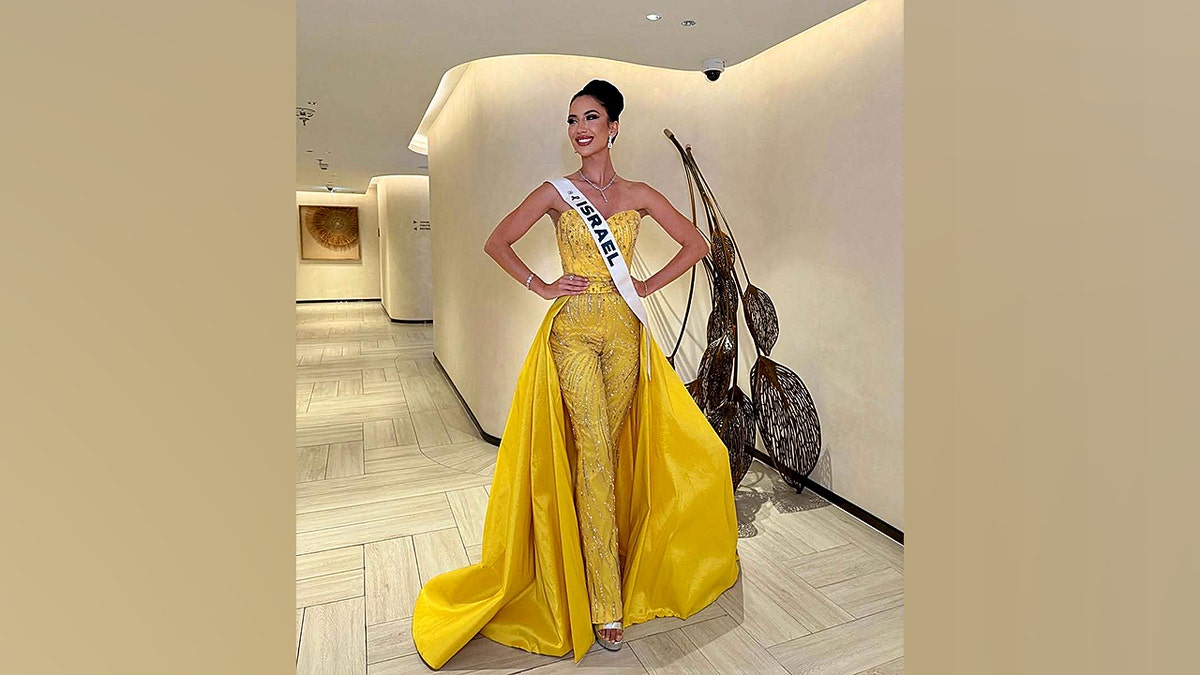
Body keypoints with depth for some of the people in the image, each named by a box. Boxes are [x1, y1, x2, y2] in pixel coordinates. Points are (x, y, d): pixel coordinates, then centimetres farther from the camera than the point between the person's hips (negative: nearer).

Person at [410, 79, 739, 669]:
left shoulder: (638, 195, 9)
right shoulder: (556, 192, 6)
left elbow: (695, 243, 13)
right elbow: (497, 242, 9)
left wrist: (649, 285, 4)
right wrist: (540, 286, -1)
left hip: (623, 331, 2)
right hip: (573, 329, -2)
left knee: (608, 449, 7)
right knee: (594, 451, -8)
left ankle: (598, 568, 29)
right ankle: (606, 606, 2)